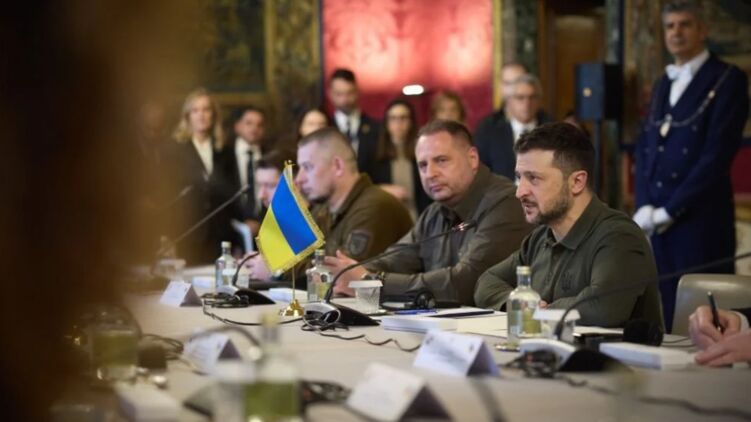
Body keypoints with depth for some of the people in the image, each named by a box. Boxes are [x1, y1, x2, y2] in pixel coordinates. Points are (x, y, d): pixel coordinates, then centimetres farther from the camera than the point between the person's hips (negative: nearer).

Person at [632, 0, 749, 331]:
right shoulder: (663, 84, 20)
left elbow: (718, 153, -12)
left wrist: (670, 211, -13)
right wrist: (644, 207, 0)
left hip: (699, 220, -6)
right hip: (654, 221, 6)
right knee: (664, 319, 7)